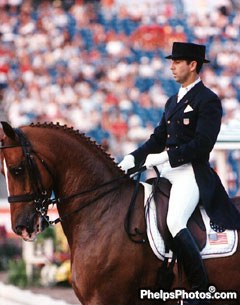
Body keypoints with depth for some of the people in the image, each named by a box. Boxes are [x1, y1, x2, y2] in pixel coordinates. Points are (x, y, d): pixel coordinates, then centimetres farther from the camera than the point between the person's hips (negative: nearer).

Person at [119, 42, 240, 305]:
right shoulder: (173, 102, 21)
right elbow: (157, 139, 20)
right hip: (168, 173, 10)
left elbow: (202, 144, -17)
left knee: (174, 222, -29)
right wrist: (133, 158, 3)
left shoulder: (208, 101, -7)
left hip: (192, 173, -10)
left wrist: (165, 157, -21)